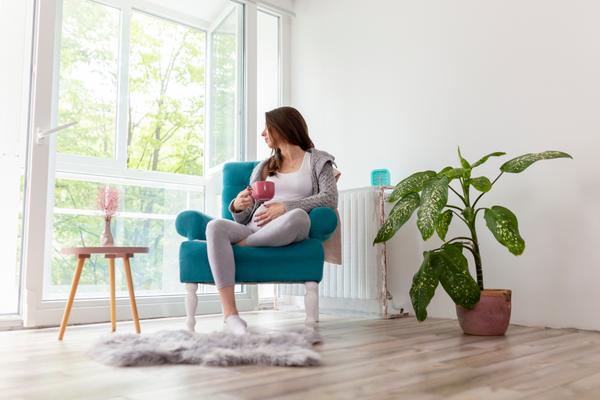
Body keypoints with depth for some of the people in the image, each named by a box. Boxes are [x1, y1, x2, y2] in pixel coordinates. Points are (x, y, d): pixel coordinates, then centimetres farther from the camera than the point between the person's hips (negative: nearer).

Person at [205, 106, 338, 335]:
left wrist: (285, 207, -11)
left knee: (298, 217, -38)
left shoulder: (318, 161, 17)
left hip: (285, 235, -3)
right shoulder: (263, 168, 29)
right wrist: (238, 206, -3)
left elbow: (330, 199, -3)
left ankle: (239, 245, -17)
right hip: (253, 230, 4)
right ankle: (230, 314, -33)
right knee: (215, 226, -28)